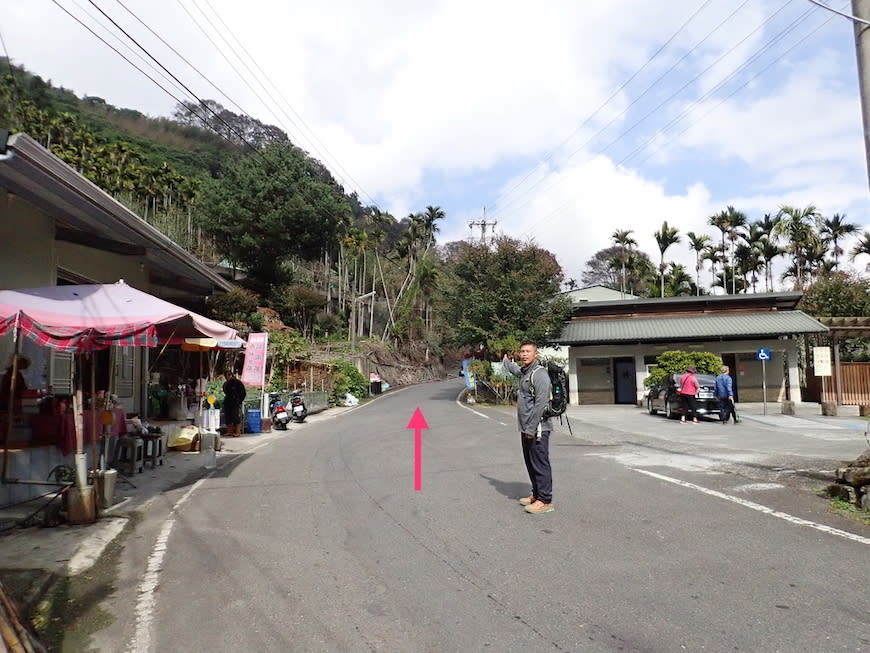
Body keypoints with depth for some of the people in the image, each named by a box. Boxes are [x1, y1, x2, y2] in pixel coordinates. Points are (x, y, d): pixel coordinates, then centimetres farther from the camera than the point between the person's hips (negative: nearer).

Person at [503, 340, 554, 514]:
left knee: (540, 464, -4)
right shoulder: (525, 372, 15)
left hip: (537, 429, -10)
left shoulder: (539, 374, -15)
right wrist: (506, 362, 60)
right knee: (530, 464, 16)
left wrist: (531, 428, -23)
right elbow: (516, 370, 43)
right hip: (526, 429, 10)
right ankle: (536, 495, 27)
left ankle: (545, 501, 3)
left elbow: (540, 404, -22)